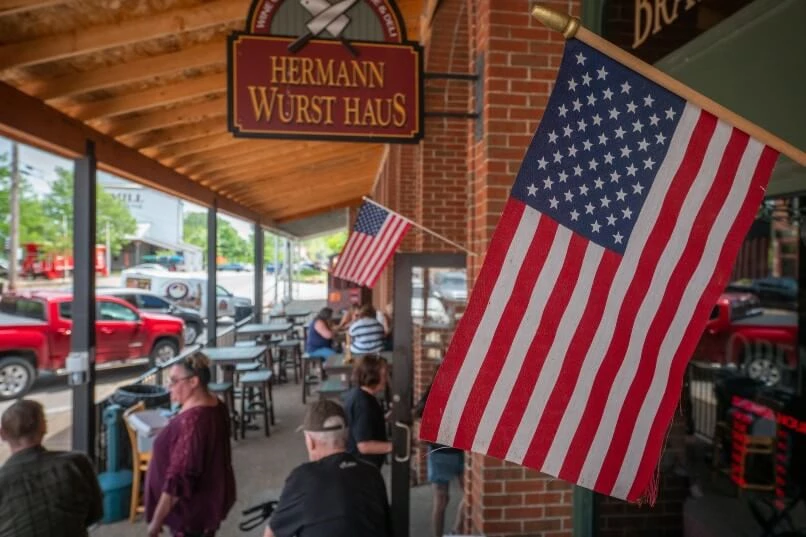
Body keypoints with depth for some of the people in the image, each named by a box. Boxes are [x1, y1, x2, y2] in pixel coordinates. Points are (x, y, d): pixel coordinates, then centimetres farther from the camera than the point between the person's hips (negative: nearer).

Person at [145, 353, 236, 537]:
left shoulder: (191, 420, -31)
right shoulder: (216, 405, -1)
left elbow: (180, 477, -28)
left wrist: (157, 519, -19)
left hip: (192, 508, -9)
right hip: (211, 498, 9)